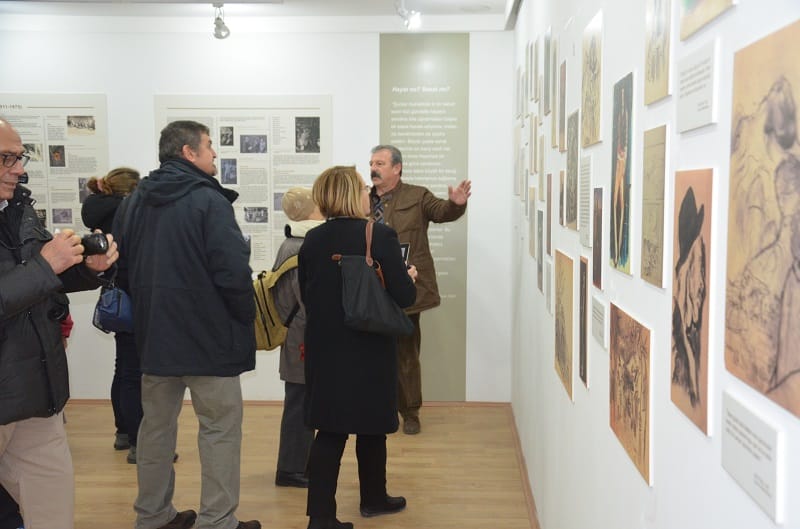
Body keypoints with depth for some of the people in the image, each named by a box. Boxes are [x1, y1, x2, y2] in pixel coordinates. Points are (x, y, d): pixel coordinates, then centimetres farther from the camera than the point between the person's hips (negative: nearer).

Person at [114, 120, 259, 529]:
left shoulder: (134, 200, 9)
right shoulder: (208, 199, -14)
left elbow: (121, 265, 13)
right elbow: (233, 270, -21)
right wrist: (247, 317, -6)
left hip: (153, 333, 7)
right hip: (208, 334, -7)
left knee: (156, 424, 16)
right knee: (220, 426, 4)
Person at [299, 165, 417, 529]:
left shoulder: (312, 240, 0)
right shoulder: (380, 236, -14)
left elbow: (307, 296, 9)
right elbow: (404, 297, -14)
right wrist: (409, 277, 6)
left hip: (325, 349, 4)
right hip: (369, 350, -3)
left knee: (330, 429, 8)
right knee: (370, 427, 14)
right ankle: (373, 498, 33)